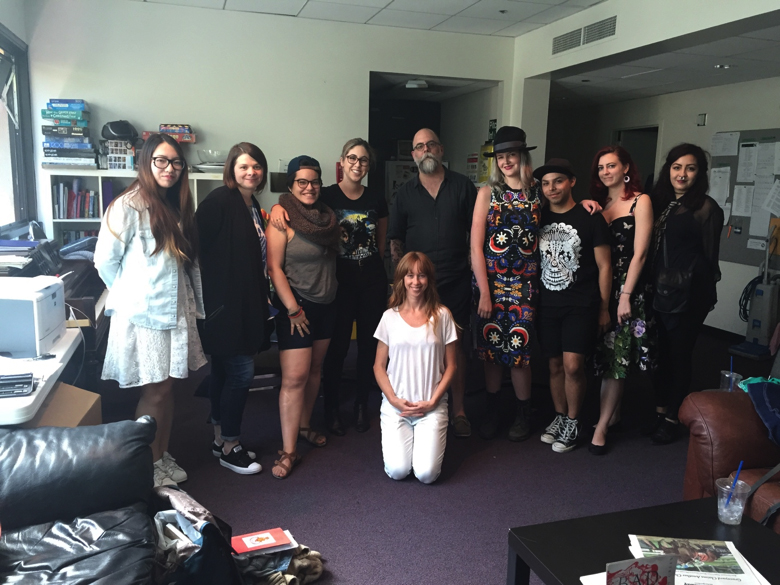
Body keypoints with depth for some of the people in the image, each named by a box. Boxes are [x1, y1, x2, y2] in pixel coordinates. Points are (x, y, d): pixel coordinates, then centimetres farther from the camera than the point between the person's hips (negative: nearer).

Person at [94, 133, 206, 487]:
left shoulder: (177, 208, 11)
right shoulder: (129, 206, -13)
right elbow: (105, 260, -10)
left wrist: (194, 304, 8)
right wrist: (130, 295, 2)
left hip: (175, 311, 7)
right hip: (142, 313, -7)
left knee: (167, 388, 14)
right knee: (154, 392, 2)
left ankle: (162, 456, 29)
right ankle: (146, 467, 18)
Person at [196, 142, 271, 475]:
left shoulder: (253, 206, 14)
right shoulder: (219, 201, -12)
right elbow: (195, 243, -20)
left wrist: (262, 300, 15)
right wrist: (205, 290, -18)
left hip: (246, 305, 9)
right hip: (224, 304, -9)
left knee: (224, 371, 15)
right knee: (241, 371, -5)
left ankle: (221, 439, 26)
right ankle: (230, 447, 9)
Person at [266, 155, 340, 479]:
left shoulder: (326, 215, 8)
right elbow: (274, 267, -13)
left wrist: (333, 294, 9)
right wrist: (292, 309, -15)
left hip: (326, 304, 6)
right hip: (296, 306, -6)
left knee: (315, 370, 14)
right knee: (295, 377, -8)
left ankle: (304, 426, 32)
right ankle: (288, 451, -1)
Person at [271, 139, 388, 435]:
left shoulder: (376, 199, 7)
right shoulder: (326, 196, -3)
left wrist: (371, 265, 13)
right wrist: (278, 206, -27)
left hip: (372, 280, 3)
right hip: (340, 280, -3)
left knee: (369, 343, 9)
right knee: (338, 345, 1)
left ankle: (362, 404, 27)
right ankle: (331, 408, 19)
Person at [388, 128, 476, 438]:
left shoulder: (462, 186, 5)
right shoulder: (405, 192, 6)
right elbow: (395, 240, 8)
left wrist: (475, 270, 0)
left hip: (456, 283, 0)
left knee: (456, 345, 6)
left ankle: (458, 410, 17)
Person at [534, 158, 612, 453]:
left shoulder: (590, 217, -4)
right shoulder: (539, 217, 7)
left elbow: (604, 266, -1)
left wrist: (603, 308, -2)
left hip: (581, 304, -4)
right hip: (547, 304, 4)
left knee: (572, 365, -9)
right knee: (555, 365, 11)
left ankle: (572, 423, 11)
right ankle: (559, 417, 29)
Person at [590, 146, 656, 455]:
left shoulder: (641, 201, -5)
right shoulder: (598, 203, 12)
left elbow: (639, 253, -10)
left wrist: (626, 295, -14)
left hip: (628, 287, -5)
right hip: (600, 287, 5)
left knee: (617, 358, -2)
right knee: (605, 355, 9)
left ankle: (602, 427, 2)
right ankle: (613, 412, 24)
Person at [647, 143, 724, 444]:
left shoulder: (706, 208, -7)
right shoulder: (660, 202, 10)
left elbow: (709, 256, -6)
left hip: (688, 296, -6)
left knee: (679, 354, 4)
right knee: (659, 352, 12)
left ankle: (672, 418, 19)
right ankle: (660, 411, 27)